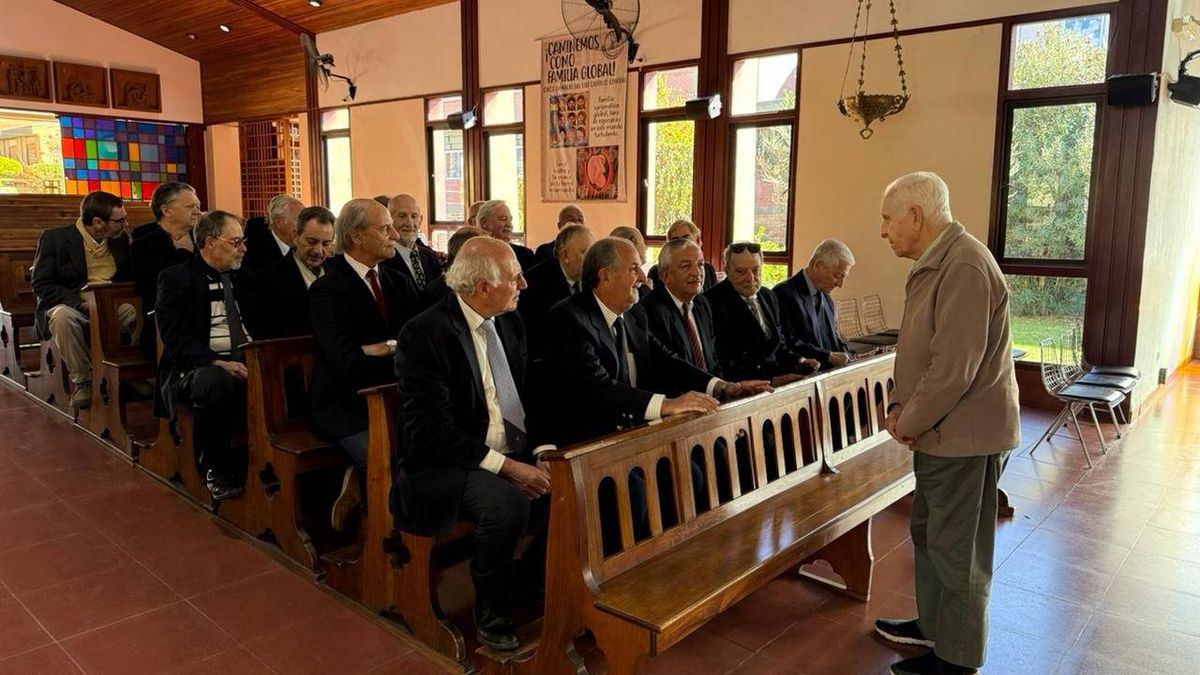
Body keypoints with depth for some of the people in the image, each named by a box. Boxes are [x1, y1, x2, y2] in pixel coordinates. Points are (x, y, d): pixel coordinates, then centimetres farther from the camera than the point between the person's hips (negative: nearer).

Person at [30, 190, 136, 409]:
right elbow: (40, 284, -8)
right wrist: (81, 303, -23)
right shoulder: (54, 238, -5)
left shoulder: (120, 240, 9)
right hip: (71, 305, -3)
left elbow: (130, 277, 17)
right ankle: (82, 382, -22)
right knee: (62, 317, -37)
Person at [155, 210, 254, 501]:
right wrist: (218, 363, -26)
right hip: (198, 367, -5)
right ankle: (215, 468, -15)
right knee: (216, 382, -38)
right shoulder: (175, 279, -1)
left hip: (247, 361, 5)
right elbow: (177, 341, -11)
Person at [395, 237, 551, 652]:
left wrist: (541, 451, -5)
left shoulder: (510, 322, 6)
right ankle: (491, 612, -4)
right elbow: (434, 430, -22)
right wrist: (506, 467, -26)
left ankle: (532, 576, 14)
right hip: (448, 464, -7)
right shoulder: (424, 334, -16)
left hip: (518, 454, 7)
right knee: (508, 503, -33)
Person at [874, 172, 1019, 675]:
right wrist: (900, 404, 6)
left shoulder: (965, 266, -22)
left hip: (964, 433, -10)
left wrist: (912, 421, -14)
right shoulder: (934, 263, 12)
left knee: (957, 548, 4)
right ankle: (933, 623, 39)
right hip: (938, 429, 10)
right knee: (928, 533, 21)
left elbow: (955, 365, -26)